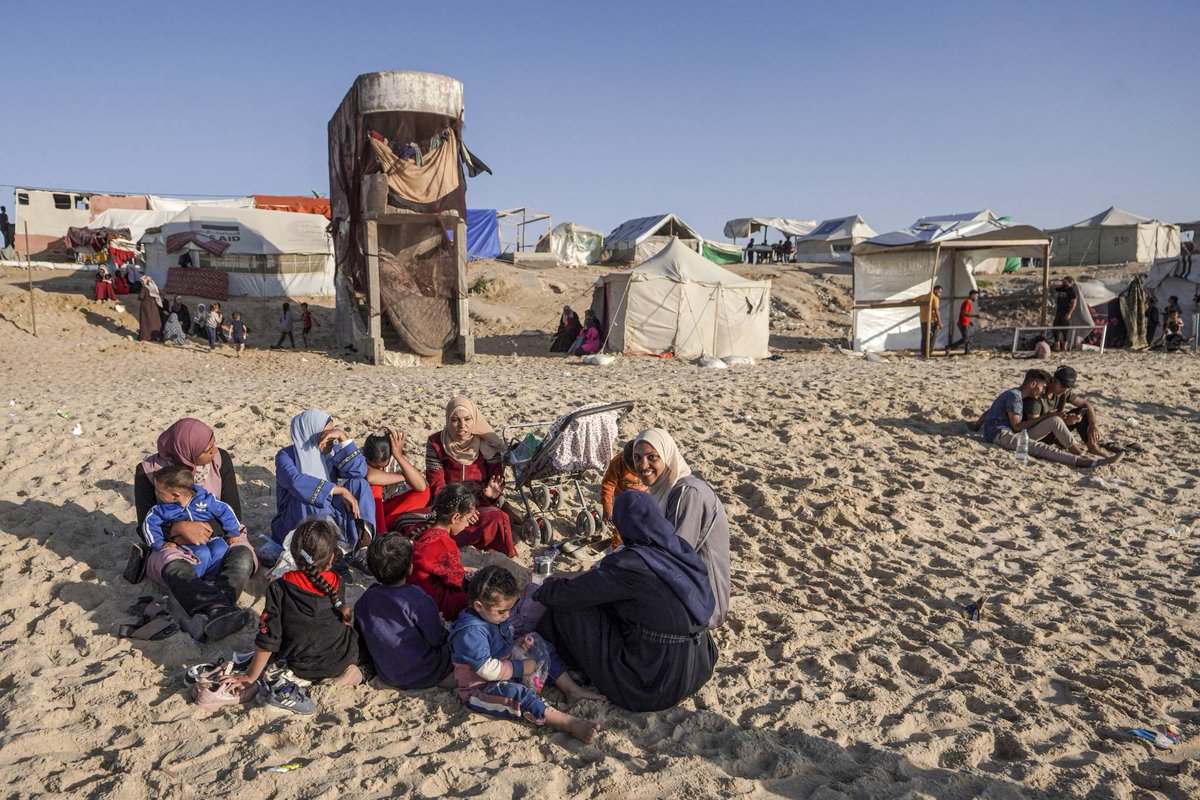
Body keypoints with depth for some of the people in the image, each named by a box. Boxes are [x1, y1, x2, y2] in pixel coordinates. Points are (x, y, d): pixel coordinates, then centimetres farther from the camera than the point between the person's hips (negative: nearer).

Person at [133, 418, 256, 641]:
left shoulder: (220, 459, -5)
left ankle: (208, 616, -56)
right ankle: (219, 610, -65)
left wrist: (207, 531, -21)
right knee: (174, 566, -38)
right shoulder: (148, 471, -10)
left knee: (243, 555, -33)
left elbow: (233, 511, -4)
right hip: (172, 543, -2)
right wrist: (181, 528, -28)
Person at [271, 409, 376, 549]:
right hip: (293, 525, -4)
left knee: (358, 484, -14)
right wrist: (341, 490, -36)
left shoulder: (333, 450, 1)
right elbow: (295, 482, -35)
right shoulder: (286, 455, -13)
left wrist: (343, 437, -23)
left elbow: (359, 471, -16)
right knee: (307, 496, -34)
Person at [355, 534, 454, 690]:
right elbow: (437, 639, -16)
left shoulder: (364, 601, -8)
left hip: (387, 677, 6)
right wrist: (440, 624, 5)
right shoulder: (416, 598, -25)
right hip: (423, 676, -6)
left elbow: (361, 642, 4)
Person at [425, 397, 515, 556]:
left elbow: (497, 476, -1)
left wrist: (494, 493, -26)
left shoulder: (487, 443, -2)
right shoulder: (436, 442, -5)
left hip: (481, 504, 2)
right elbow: (436, 485, -8)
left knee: (497, 520, -33)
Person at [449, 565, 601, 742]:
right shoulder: (471, 633, -29)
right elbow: (487, 670, -31)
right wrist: (520, 668, -23)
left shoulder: (493, 615, 1)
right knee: (517, 694, -37)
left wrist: (518, 642, -1)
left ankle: (571, 689, 3)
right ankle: (568, 723, -40)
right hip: (480, 687, -10)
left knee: (542, 648, 8)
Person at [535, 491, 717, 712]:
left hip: (659, 684, -8)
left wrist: (544, 589, 7)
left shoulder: (631, 563, -22)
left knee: (571, 609, -2)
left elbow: (570, 593, -14)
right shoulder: (679, 546, -1)